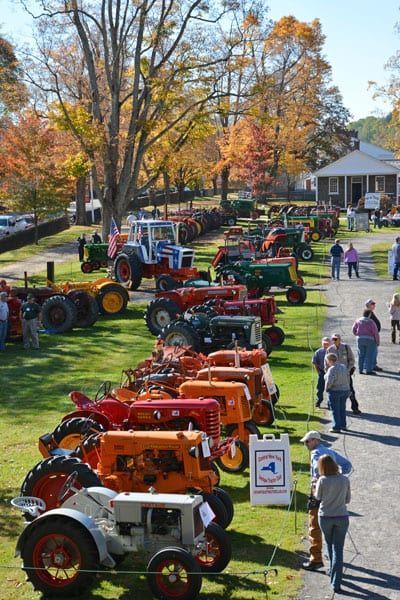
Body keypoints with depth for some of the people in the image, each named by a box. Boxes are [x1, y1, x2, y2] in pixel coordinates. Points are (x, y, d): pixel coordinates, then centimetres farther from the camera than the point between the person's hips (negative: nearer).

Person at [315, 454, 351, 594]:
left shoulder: (322, 480, -15)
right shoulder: (345, 480, -9)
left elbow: (318, 497, 1)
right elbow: (348, 499, 3)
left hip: (325, 517, 0)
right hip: (342, 517, 1)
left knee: (330, 545, 23)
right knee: (338, 549, 3)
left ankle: (333, 571, 40)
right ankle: (336, 582, -2)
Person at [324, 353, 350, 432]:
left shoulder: (332, 369, -20)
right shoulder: (344, 367, 5)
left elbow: (329, 382, -24)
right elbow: (348, 379, 9)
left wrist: (326, 389, -7)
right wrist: (346, 388, 16)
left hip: (335, 391, -7)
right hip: (345, 390, 7)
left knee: (335, 410, 1)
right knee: (342, 409, 18)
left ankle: (336, 427, 4)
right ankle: (343, 425, 26)